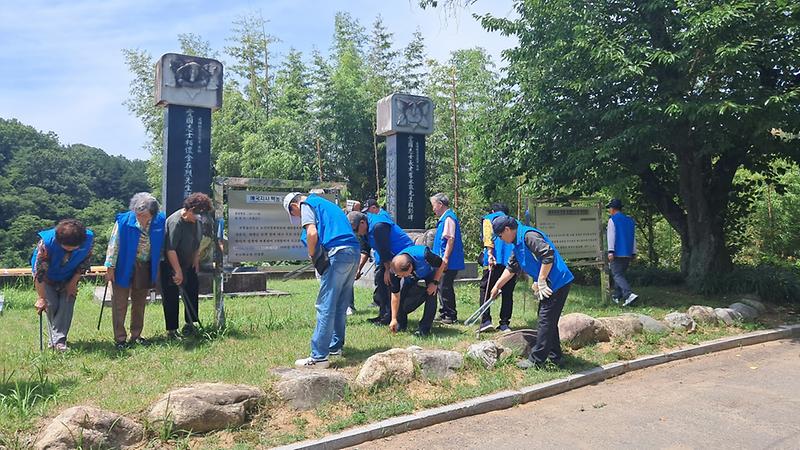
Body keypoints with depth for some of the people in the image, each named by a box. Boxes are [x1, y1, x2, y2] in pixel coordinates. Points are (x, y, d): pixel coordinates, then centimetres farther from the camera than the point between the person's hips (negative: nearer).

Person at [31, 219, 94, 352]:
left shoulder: (88, 240, -30)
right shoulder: (46, 243, -36)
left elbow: (85, 262, -11)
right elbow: (39, 272, -29)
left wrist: (73, 282, -12)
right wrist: (41, 298, -27)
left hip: (69, 278, 2)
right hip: (47, 278, -2)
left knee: (67, 305, -11)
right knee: (51, 305, -8)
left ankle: (59, 341, -9)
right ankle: (52, 338, 8)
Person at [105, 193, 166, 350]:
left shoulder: (159, 221, -7)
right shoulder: (124, 220, -15)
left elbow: (160, 247, 6)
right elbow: (114, 244, -9)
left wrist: (157, 268, 9)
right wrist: (110, 267, -8)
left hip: (145, 269, 4)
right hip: (125, 267, -3)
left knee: (139, 303, 15)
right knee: (120, 304, 2)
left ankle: (136, 335, 29)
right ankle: (120, 338, 12)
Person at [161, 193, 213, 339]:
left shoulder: (198, 220, -2)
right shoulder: (175, 222, -27)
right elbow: (170, 249, -30)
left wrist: (196, 261, 8)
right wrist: (178, 271, -28)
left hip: (188, 264, 8)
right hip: (170, 265, -8)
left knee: (192, 292, 11)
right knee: (171, 298, -2)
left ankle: (190, 323, 25)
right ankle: (171, 330, 7)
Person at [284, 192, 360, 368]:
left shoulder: (306, 205, 5)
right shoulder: (326, 204, 31)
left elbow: (312, 233, -12)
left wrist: (312, 256, 2)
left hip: (337, 254, -9)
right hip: (354, 253, 9)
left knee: (325, 306, -7)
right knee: (341, 306, 18)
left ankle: (319, 357, -7)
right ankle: (335, 345, 29)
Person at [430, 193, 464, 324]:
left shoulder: (449, 218, -14)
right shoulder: (444, 218, 16)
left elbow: (451, 239, -21)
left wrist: (445, 258, -22)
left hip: (449, 262, -10)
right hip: (444, 262, 10)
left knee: (445, 287, -5)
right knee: (442, 287, 15)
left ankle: (451, 316, 3)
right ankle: (444, 313, 24)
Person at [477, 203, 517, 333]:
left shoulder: (488, 218, 16)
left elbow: (488, 235, -4)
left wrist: (490, 253, -16)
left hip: (497, 259, -4)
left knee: (485, 289, 5)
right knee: (508, 293, 10)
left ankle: (486, 321, -5)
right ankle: (505, 324, 8)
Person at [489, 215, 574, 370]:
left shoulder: (528, 236, -17)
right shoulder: (518, 244, 16)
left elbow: (549, 254, -27)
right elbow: (511, 268, 27)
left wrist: (541, 281, -21)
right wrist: (497, 286, 31)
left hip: (558, 283, -10)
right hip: (552, 285, 10)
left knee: (545, 321, -5)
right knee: (549, 321, 16)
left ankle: (536, 360, 1)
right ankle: (555, 357, 26)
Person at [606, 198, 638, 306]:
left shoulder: (612, 220, -5)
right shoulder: (630, 221, 15)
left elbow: (611, 236, -13)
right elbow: (633, 238, 17)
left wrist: (610, 251, -17)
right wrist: (633, 253, 19)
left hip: (617, 253, -7)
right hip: (628, 253, 7)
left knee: (617, 275, -7)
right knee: (620, 274, 17)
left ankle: (629, 294, -24)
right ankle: (617, 296, 21)